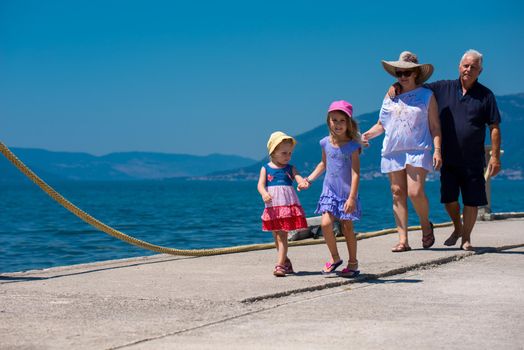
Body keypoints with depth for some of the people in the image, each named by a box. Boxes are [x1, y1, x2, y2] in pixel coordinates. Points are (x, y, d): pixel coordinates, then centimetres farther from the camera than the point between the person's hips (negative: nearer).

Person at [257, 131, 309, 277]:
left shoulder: (290, 168, 7)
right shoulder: (266, 169, 6)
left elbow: (299, 178, -9)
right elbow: (260, 184, -4)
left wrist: (303, 183, -33)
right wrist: (264, 194, -27)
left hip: (288, 205, -2)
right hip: (272, 206, 2)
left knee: (282, 236, -8)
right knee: (276, 236, 11)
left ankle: (280, 265, -10)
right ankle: (286, 262, 28)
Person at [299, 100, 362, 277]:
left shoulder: (352, 145, -12)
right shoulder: (326, 143, 2)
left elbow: (355, 173, -16)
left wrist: (352, 197, -21)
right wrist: (309, 180, 15)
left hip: (347, 193, -4)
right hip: (329, 191, 4)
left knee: (347, 228, 3)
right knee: (326, 224, -10)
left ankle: (353, 263, 19)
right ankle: (335, 258, 10)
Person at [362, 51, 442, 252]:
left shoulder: (426, 96, 6)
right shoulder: (390, 97, 15)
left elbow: (435, 126, 4)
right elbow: (382, 124, 20)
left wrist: (437, 150, -6)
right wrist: (369, 134, 1)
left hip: (418, 150, -4)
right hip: (392, 151, 4)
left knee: (415, 192, -17)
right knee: (398, 194, 0)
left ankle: (426, 225, 12)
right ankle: (403, 240, 3)